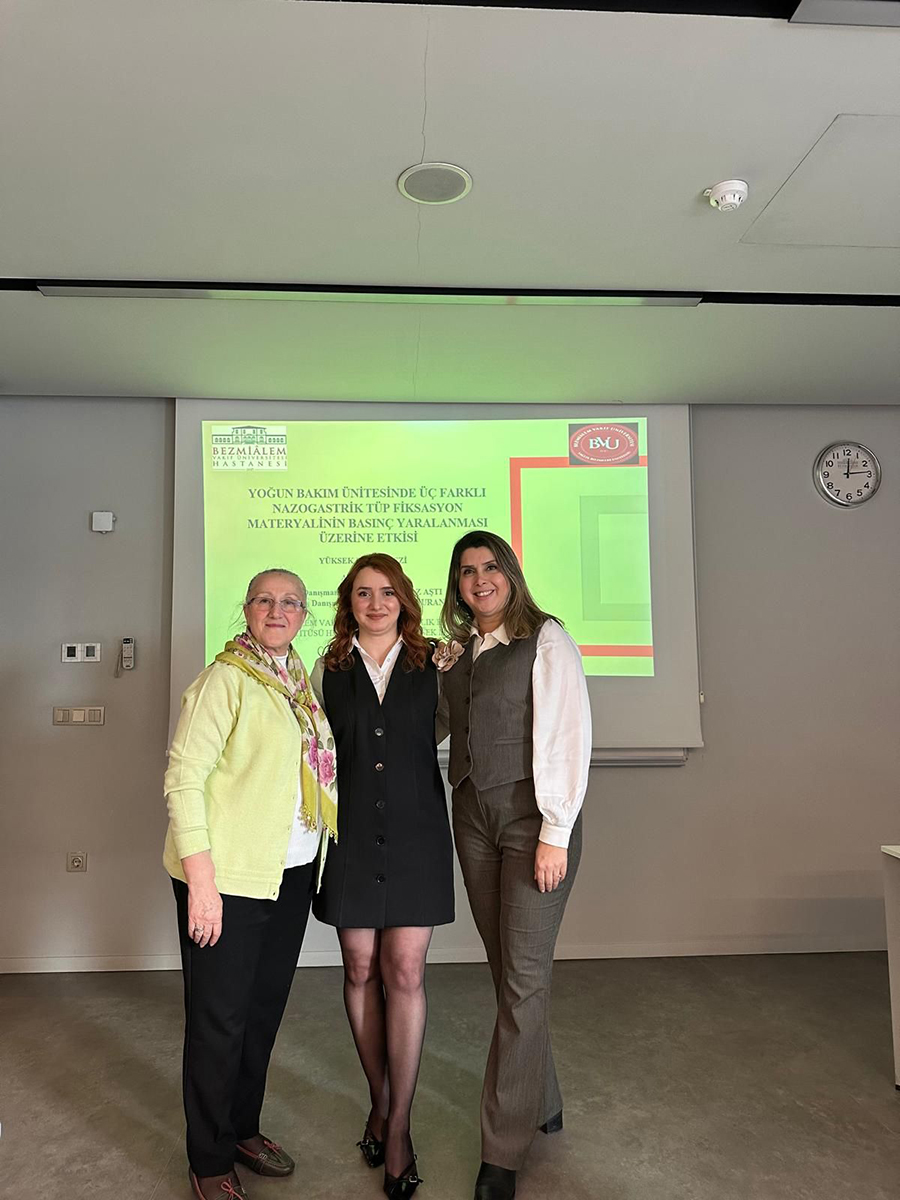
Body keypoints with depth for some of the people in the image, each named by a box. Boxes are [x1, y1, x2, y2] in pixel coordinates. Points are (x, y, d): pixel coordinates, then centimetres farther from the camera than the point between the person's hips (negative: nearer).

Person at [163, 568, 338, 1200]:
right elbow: (183, 776, -16)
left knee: (266, 1006, 18)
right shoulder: (226, 677, -12)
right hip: (228, 876, -6)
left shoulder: (301, 681, 9)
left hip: (291, 871, 7)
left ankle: (244, 1128, 39)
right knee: (219, 1017, 7)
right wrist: (200, 879, -19)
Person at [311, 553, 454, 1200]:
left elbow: (445, 729, 15)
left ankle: (399, 1124, 16)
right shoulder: (329, 669, 5)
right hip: (351, 836, 1)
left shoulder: (433, 663, 2)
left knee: (404, 972, -1)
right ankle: (380, 1102, 30)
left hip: (415, 835, -1)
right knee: (361, 971, 10)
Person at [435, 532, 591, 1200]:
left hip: (534, 816, -5)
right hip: (472, 816, 6)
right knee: (506, 967, 13)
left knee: (524, 976, 0)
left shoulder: (546, 640, -7)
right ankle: (542, 1103, 33)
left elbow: (567, 738, -12)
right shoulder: (452, 652, 11)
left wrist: (555, 836, -15)